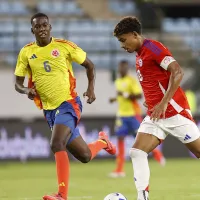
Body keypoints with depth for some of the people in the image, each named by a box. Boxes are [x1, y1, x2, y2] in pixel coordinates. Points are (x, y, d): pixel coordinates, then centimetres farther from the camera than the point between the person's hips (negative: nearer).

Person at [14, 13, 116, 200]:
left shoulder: (64, 46, -5)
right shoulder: (26, 52, 1)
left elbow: (89, 65, 8)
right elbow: (18, 83, 8)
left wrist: (91, 87, -7)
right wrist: (27, 90, -15)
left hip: (68, 103, -4)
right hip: (49, 109, 4)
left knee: (56, 145, -28)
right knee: (84, 156, 9)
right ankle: (102, 141, 43)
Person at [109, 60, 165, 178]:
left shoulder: (132, 81, -9)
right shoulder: (118, 82, 15)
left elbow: (139, 95, -17)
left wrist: (125, 94, -23)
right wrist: (115, 99, 11)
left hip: (133, 113, -6)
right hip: (122, 114, 6)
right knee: (120, 138, -4)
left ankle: (157, 154, 24)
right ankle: (119, 169, -6)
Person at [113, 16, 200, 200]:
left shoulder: (153, 47, -12)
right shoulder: (140, 54, 15)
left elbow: (177, 72, -22)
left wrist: (164, 102, -28)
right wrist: (150, 100, 15)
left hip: (174, 111, -9)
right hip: (155, 115, 9)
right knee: (137, 153, -8)